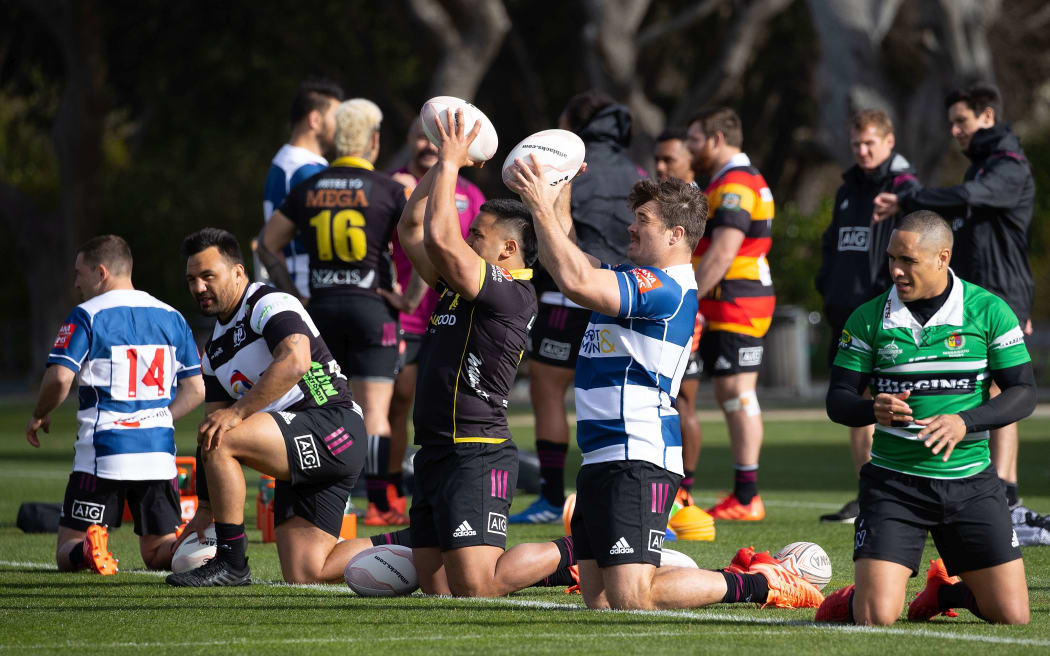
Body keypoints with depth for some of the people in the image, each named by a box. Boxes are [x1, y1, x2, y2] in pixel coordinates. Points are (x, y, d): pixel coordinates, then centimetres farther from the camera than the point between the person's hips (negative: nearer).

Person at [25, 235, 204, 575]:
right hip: (159, 455, 4)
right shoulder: (171, 317, 12)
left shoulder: (87, 316, -5)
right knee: (158, 553, 12)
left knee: (68, 552, 6)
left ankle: (88, 548, -29)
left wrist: (39, 416, 4)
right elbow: (195, 390, 12)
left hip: (101, 454, -4)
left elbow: (59, 378, -15)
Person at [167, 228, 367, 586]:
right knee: (304, 575, -2)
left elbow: (294, 362, -27)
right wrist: (205, 510, 15)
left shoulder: (270, 304, -7)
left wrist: (236, 412, -30)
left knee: (220, 438, -24)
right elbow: (212, 431, 19)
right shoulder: (215, 350, 20)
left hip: (332, 426, -9)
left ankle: (232, 561, -15)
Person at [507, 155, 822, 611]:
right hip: (602, 458, 10)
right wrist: (560, 194, 20)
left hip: (636, 462, -10)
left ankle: (757, 585, 0)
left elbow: (577, 282, -25)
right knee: (599, 599, 5)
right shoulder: (638, 279, 17)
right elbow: (570, 263, 30)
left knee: (631, 599, -15)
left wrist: (542, 208, -19)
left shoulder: (665, 288, -14)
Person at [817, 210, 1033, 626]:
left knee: (1012, 615, -2)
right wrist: (873, 410, -21)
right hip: (893, 482, -1)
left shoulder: (988, 312, -2)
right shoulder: (868, 319, 0)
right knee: (876, 618, -16)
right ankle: (852, 601, 22)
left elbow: (1023, 393, -2)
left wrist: (965, 422, -19)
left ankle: (946, 591, 31)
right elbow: (838, 401, 2)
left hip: (970, 480, 1)